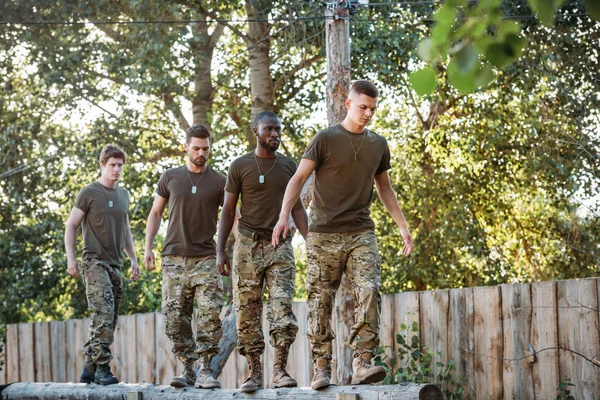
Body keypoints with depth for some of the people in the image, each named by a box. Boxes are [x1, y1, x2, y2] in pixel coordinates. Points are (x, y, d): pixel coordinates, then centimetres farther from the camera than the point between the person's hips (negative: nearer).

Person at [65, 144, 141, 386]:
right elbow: (71, 225, -1)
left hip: (115, 265, 7)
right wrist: (70, 258, -10)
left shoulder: (123, 195, 17)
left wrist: (133, 259, 19)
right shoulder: (89, 193, -3)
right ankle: (102, 369, -18)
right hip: (94, 263, -7)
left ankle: (88, 369, 12)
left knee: (109, 321, 5)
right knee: (103, 316, -18)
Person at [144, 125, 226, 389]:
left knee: (209, 314, -14)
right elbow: (156, 213, 16)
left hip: (206, 258, -2)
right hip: (174, 258, 2)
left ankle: (205, 371, -12)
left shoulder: (219, 182, 4)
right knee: (175, 317, 0)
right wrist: (148, 247, 7)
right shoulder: (170, 178, 9)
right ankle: (188, 370, 8)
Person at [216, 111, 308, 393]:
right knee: (247, 312, -2)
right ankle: (254, 372, 2)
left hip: (280, 245, 1)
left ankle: (280, 370, -10)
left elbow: (297, 208, 12)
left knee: (282, 307, -10)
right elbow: (228, 210, 5)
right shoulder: (240, 166, 4)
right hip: (248, 245, -1)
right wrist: (220, 251, -2)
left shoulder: (288, 166, 10)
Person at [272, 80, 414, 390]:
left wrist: (403, 226, 18)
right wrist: (284, 216, -20)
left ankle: (362, 364, -17)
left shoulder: (378, 145, 12)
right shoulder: (325, 139, -2)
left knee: (368, 292, -14)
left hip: (361, 234, 3)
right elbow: (298, 178, -7)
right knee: (320, 302, -2)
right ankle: (321, 367, 5)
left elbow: (385, 189, 22)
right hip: (324, 235, -3)